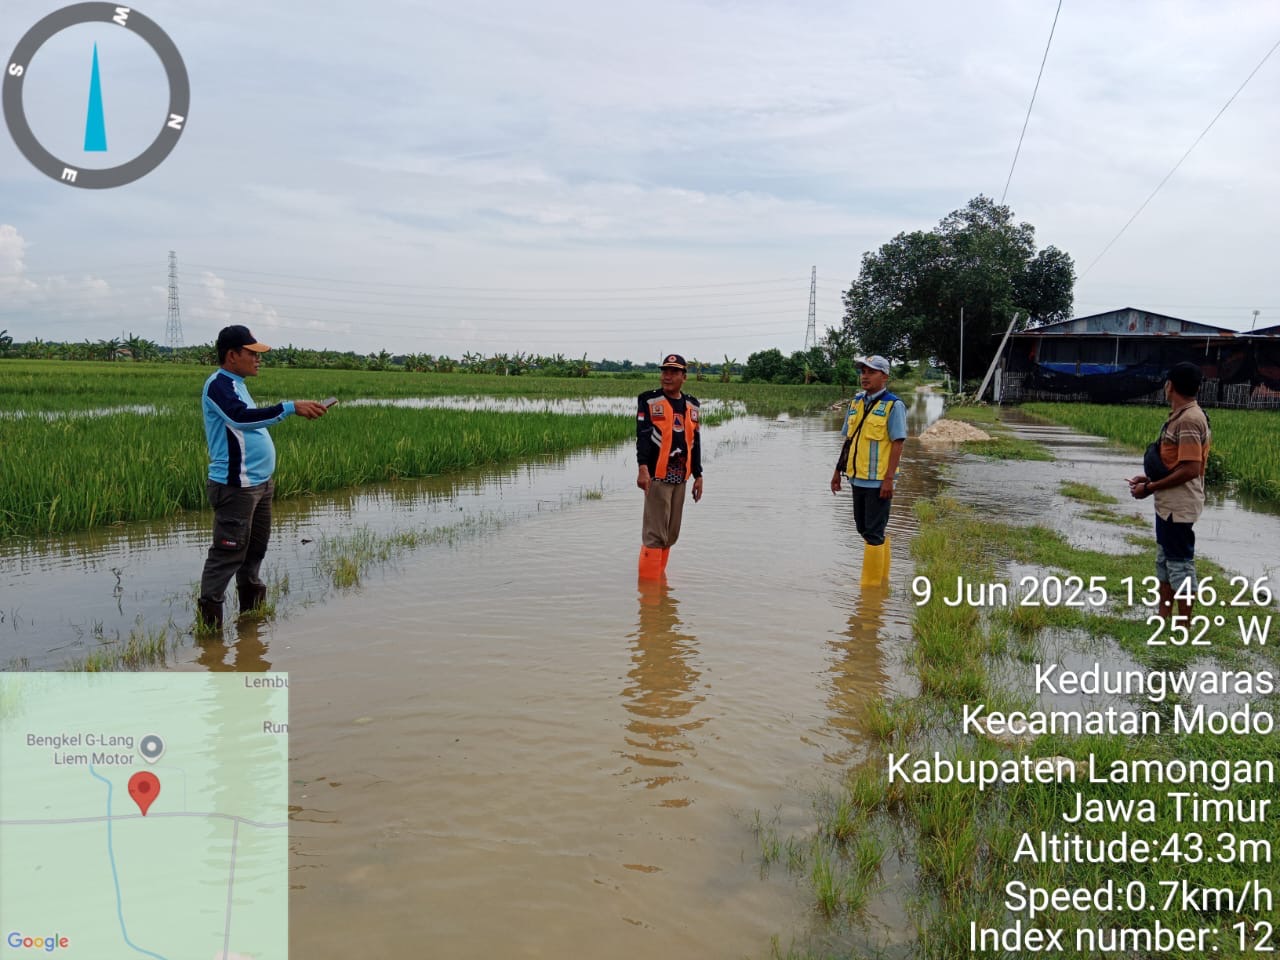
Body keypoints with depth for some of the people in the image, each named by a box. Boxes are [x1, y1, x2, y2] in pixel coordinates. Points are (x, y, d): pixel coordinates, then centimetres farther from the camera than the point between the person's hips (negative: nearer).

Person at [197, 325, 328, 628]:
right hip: (235, 486, -10)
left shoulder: (235, 384, 16)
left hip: (258, 483, 10)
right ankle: (209, 616, -1)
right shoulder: (218, 384, -15)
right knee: (228, 552, -7)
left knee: (256, 547, 18)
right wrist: (291, 407, -38)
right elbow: (242, 418, -32)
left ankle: (250, 604, 31)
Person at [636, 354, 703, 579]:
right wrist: (643, 468, -23)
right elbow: (643, 435, -11)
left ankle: (659, 574, 22)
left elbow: (695, 442, 20)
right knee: (655, 532, -9)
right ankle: (648, 581, -4)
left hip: (681, 476, 6)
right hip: (658, 475, -6)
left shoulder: (691, 405, 15)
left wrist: (698, 475, 17)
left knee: (671, 533, 10)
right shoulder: (650, 401, -2)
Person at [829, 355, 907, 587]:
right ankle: (882, 576, 30)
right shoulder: (856, 403, 11)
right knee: (864, 528, 15)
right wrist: (838, 470, 14)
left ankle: (871, 584, 6)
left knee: (874, 532, -3)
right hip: (858, 478, 7)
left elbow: (898, 443, -13)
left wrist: (889, 478, -18)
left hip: (879, 480, -7)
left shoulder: (893, 405, -9)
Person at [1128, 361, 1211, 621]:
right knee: (1164, 560, 17)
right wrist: (1149, 478, 8)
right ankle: (1163, 620, 28)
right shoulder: (1180, 416, 10)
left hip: (1179, 506, -10)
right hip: (1168, 504, 11)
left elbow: (1190, 469, -25)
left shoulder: (1189, 420, -20)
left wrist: (1150, 488, -19)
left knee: (1180, 562, -2)